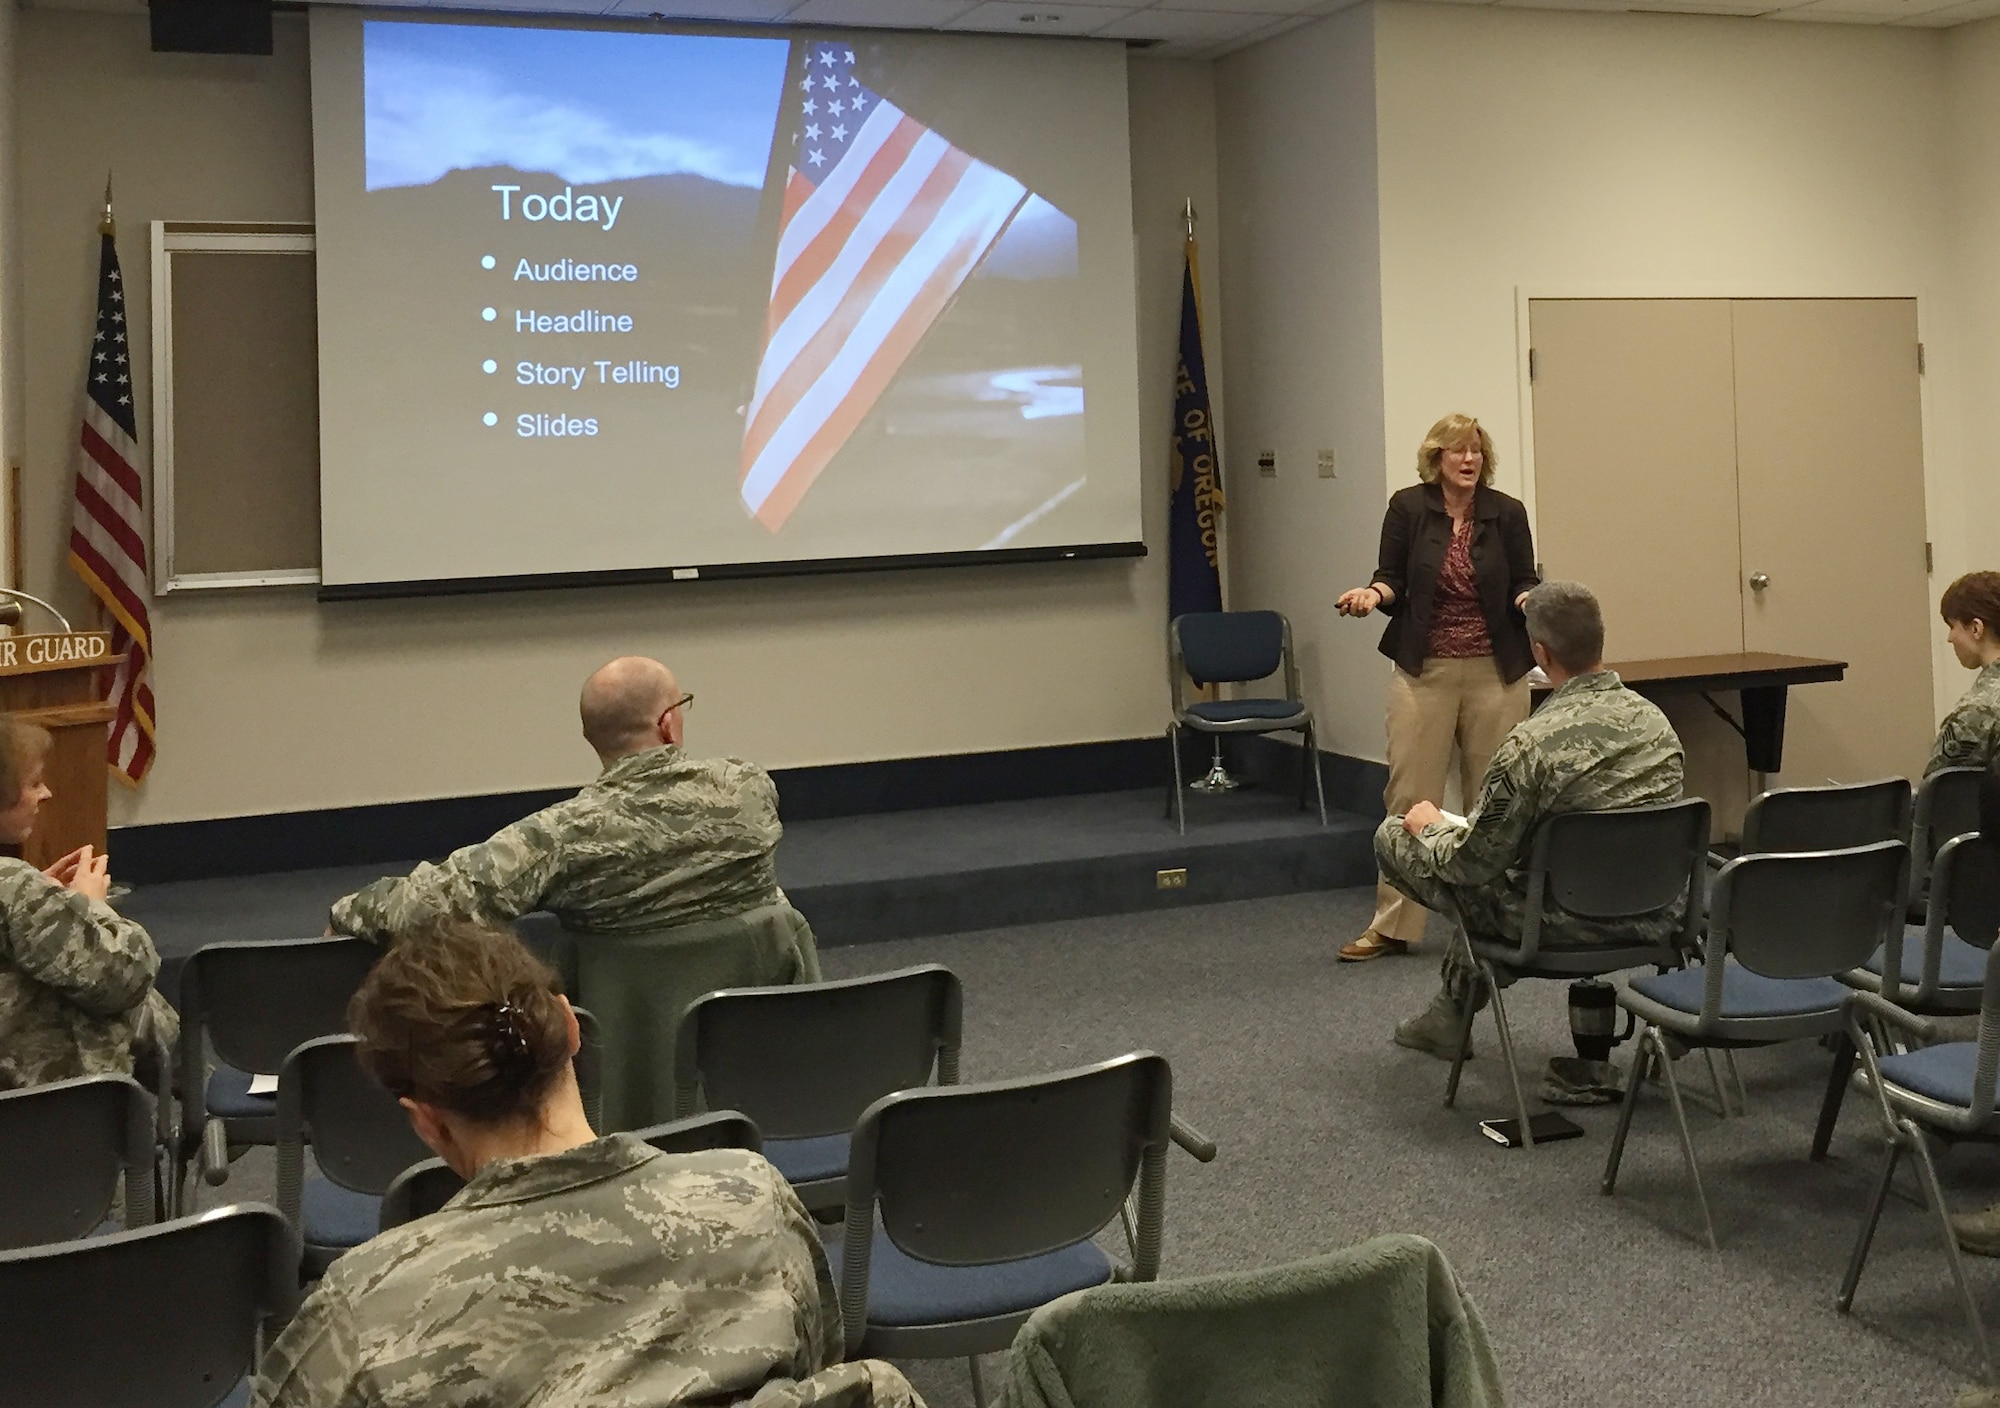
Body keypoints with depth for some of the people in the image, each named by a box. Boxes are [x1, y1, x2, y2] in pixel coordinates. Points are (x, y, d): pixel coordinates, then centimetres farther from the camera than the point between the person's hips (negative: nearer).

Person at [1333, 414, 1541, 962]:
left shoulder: (1507, 513, 2)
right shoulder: (1408, 507, 0)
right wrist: (1374, 593, -17)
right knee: (1410, 795, -2)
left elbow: (1523, 584, 5)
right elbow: (1392, 580, 4)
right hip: (1424, 670, -1)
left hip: (1496, 671, 1)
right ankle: (1391, 925, 3)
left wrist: (1530, 599, -17)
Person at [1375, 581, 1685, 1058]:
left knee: (1392, 837, 7)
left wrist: (1429, 828, 7)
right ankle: (1451, 1013, 45)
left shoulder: (1533, 742, -25)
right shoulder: (1654, 719, -3)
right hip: (1650, 917, 7)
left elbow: (1471, 863, -17)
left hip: (1566, 922, -7)